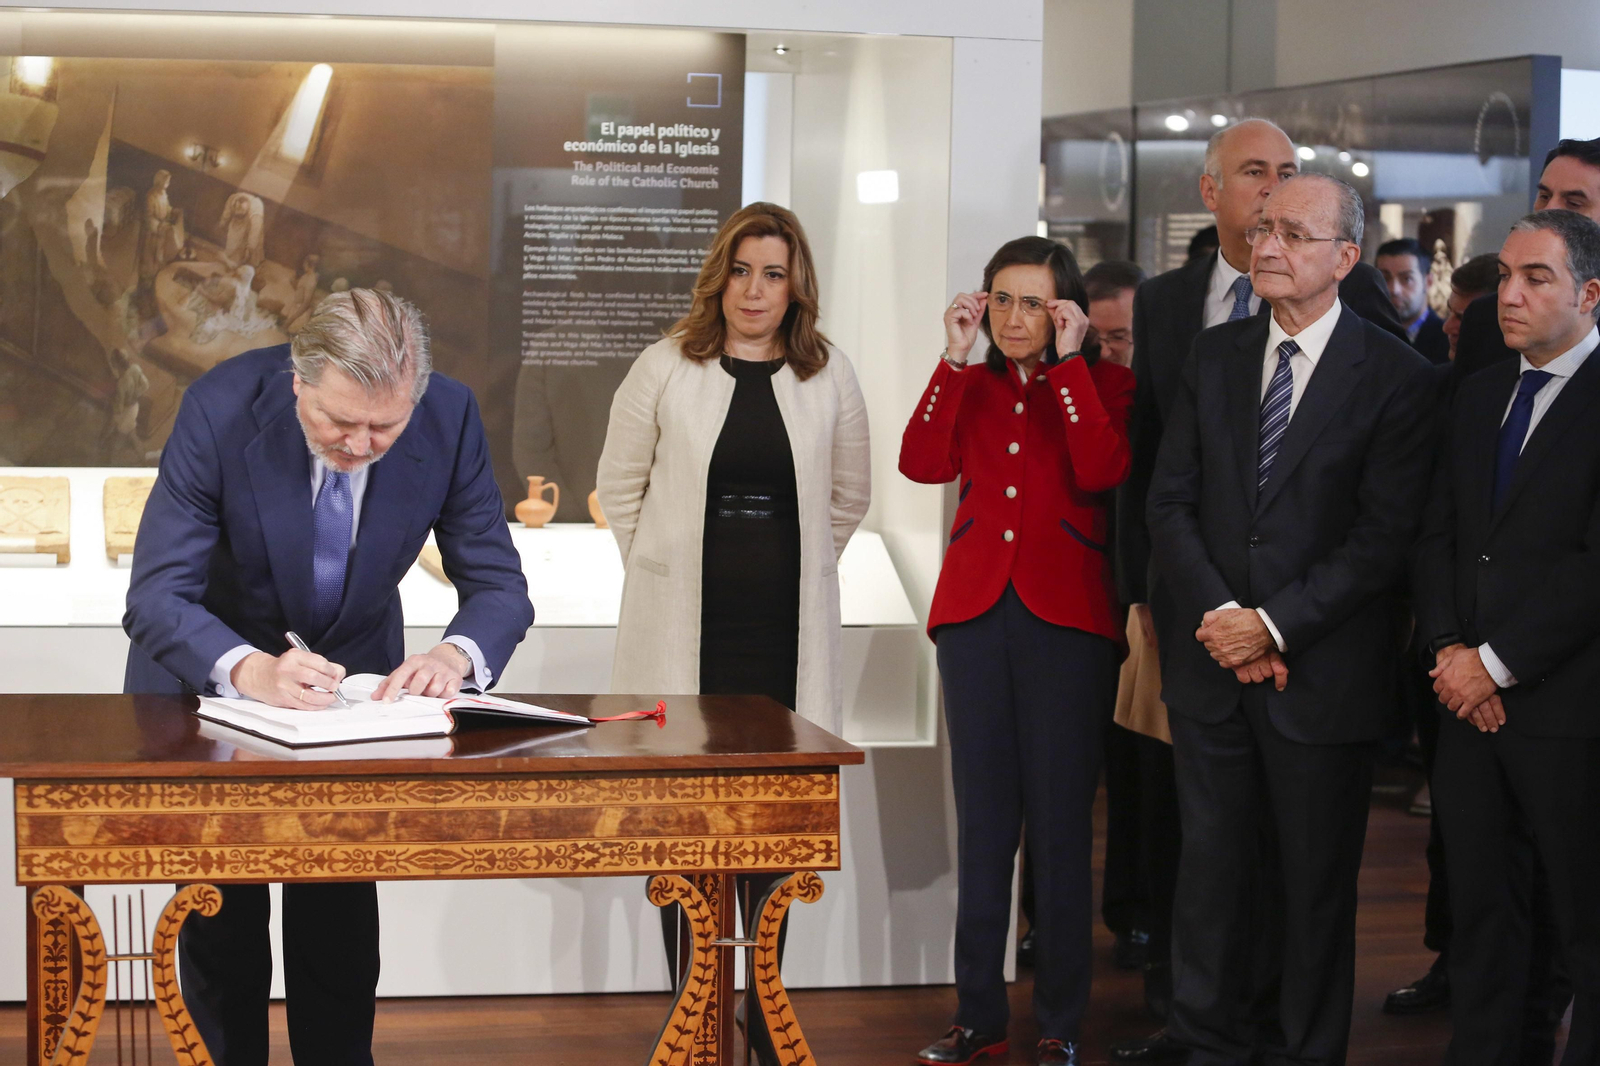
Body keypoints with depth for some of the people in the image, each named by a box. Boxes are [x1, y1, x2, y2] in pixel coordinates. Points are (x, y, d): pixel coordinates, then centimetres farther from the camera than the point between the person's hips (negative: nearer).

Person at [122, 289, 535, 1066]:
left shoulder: (450, 419, -23)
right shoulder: (222, 408, -30)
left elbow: (499, 586, -15)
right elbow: (155, 598, -31)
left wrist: (455, 655, -38)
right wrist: (250, 670, -50)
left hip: (354, 657, 2)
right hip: (211, 668, -2)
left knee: (340, 903, 0)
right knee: (222, 905, 1)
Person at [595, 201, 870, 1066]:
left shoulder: (828, 377, 6)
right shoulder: (665, 369, 2)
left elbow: (848, 498, 17)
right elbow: (620, 488, 10)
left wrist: (799, 570, 11)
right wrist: (666, 571, 7)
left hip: (787, 634, 2)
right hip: (686, 635, -1)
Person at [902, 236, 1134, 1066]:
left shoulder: (1103, 383, 3)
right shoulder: (971, 386, 12)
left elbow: (1100, 471, -17)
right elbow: (923, 463, -6)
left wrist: (1068, 362, -13)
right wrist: (954, 359, -7)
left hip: (1063, 616, -3)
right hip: (975, 609, 3)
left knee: (1060, 822, 0)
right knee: (982, 820, 7)